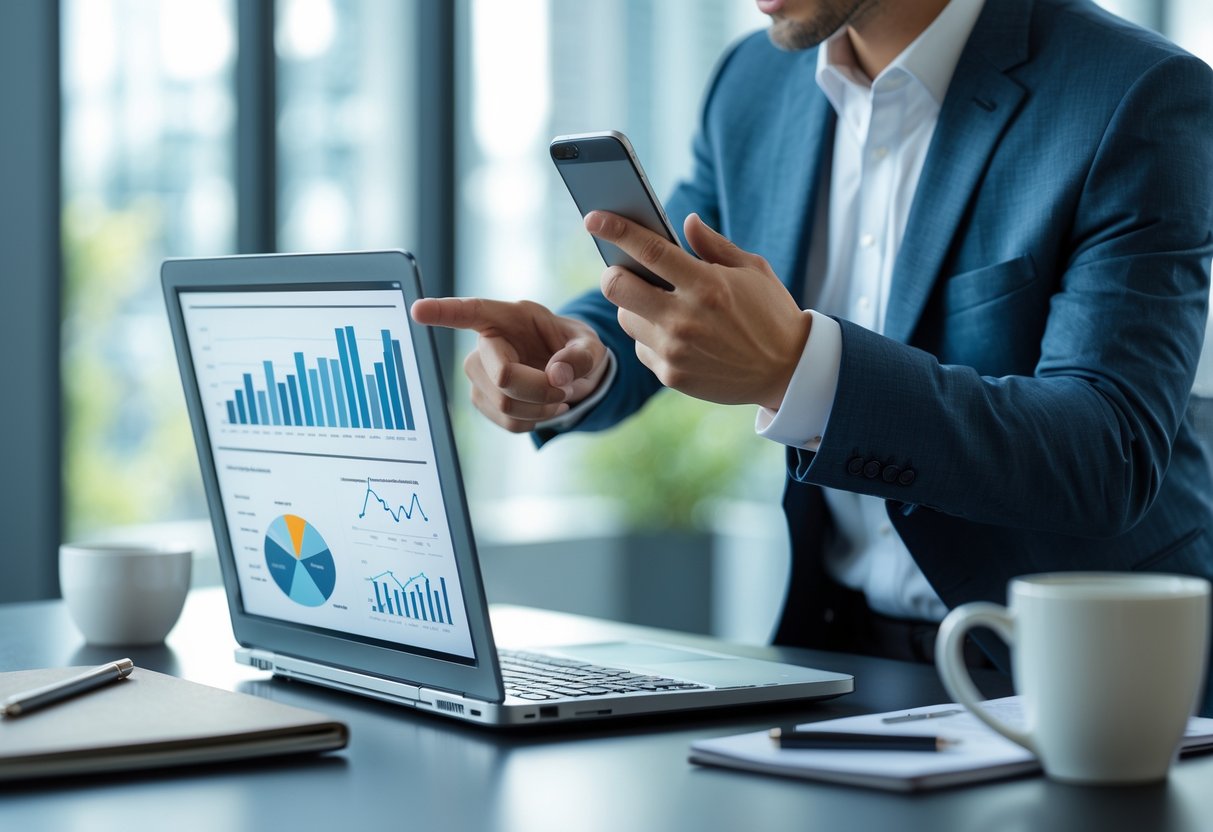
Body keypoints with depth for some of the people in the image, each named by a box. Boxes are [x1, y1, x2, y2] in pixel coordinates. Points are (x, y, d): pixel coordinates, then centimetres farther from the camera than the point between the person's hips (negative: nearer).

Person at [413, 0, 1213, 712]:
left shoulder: (1142, 98, -14)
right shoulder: (755, 84, 6)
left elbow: (1111, 459, -24)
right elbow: (650, 318, 19)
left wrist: (795, 368, -36)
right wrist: (572, 364, -8)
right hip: (832, 643, 6)